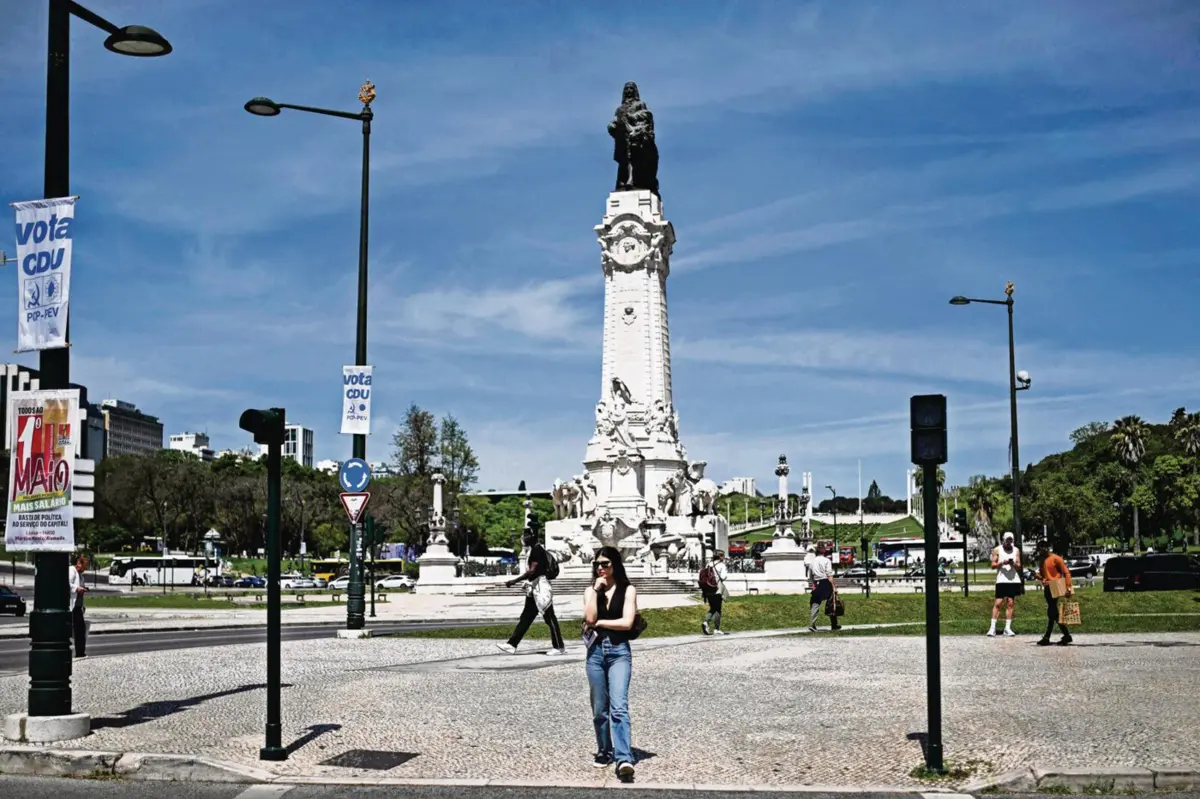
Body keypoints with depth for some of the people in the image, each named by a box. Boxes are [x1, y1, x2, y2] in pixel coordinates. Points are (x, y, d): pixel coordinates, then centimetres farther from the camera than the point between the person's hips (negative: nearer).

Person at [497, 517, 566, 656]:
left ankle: (559, 647, 2)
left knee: (549, 618, -4)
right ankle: (512, 645, 9)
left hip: (540, 587, -10)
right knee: (525, 617, 8)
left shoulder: (537, 549, -16)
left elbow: (533, 570, -23)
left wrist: (515, 581, -22)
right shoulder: (533, 550, 14)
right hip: (534, 588, 10)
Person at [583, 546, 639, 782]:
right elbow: (589, 618, -8)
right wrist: (595, 590, -8)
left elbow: (627, 622, -10)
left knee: (618, 706, -17)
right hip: (596, 651, 4)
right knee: (599, 708, 11)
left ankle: (624, 759, -26)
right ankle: (604, 752, 26)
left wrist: (599, 623, -6)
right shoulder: (590, 591, 9)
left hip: (619, 651, -4)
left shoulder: (628, 590, 1)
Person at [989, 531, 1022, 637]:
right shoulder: (997, 550, 3)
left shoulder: (1016, 550, 11)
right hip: (1001, 580, -3)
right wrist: (1002, 563, -16)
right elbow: (993, 565, 0)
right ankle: (993, 628, -8)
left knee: (1010, 603, 1)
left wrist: (1014, 564, -12)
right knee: (998, 603, -8)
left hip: (1013, 580, 3)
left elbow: (1019, 566, 10)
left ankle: (1007, 628, 4)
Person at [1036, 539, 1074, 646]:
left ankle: (1047, 638, -11)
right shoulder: (1042, 560, 16)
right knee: (1054, 613, 9)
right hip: (1046, 588, 8)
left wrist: (1068, 587, -16)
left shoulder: (1056, 558, -7)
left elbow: (1066, 572, -8)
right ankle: (1066, 635, 17)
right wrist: (1038, 576, 2)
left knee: (1051, 613, -9)